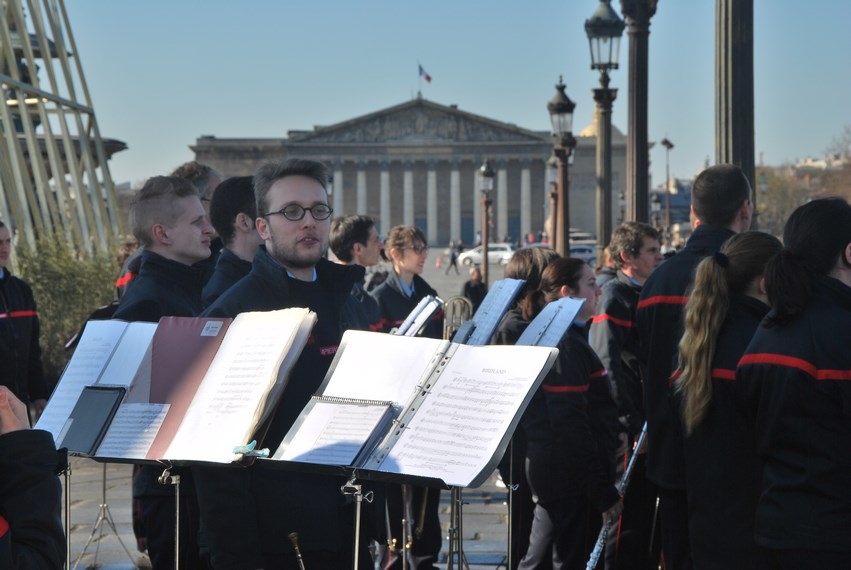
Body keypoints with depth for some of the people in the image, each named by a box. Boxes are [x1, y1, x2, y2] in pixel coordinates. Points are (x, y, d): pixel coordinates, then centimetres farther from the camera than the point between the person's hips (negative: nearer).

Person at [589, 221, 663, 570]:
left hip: (649, 427, 9)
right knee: (627, 518, -5)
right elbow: (609, 367, -18)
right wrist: (632, 426, -22)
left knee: (647, 513, 13)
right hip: (628, 434, -9)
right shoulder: (614, 298, -11)